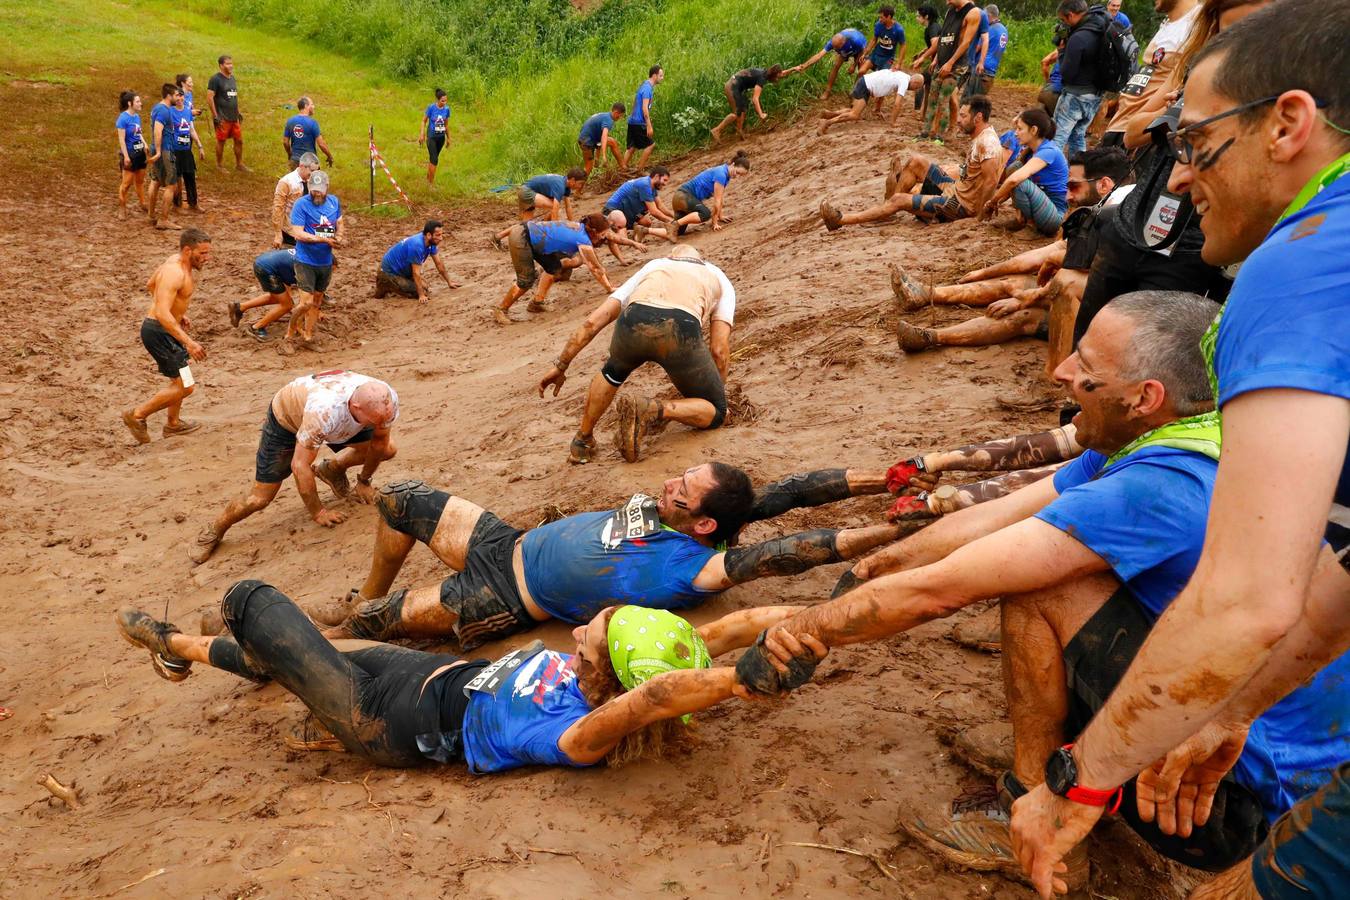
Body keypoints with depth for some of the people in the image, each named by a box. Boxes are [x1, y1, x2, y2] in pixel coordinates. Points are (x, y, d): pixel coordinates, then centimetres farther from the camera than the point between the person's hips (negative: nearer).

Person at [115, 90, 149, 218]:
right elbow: (121, 139, -17)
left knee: (140, 180, 17)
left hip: (140, 153, 7)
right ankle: (121, 208, 12)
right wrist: (126, 156, -20)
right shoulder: (123, 118, -17)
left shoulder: (137, 116, 3)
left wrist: (145, 145, 2)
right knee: (127, 183, 0)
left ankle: (143, 204, 29)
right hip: (130, 154, -7)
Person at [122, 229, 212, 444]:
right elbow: (162, 313, -34)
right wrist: (188, 342, -39)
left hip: (163, 328, 11)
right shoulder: (175, 273, -25)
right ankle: (137, 415, 5)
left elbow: (151, 285, 24)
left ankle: (173, 423, 41)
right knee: (184, 387, -8)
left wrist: (179, 313, 25)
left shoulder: (178, 263, 6)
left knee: (181, 377, 26)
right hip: (157, 331, -11)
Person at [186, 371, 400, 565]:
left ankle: (332, 471, 20)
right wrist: (317, 512, -23)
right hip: (286, 417, -5)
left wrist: (364, 481, 2)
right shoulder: (324, 411, -47)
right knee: (260, 497, -6)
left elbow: (380, 443, -10)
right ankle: (213, 533, 21)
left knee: (388, 450, -3)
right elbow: (300, 466, -35)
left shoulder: (386, 400, -33)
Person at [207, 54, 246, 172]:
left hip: (234, 117, 7)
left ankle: (239, 164, 23)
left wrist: (238, 112, 18)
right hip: (222, 118, -7)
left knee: (239, 140, 9)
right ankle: (220, 165, 15)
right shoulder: (215, 79, -11)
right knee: (221, 141, 3)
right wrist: (215, 116, -17)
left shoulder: (232, 78, 12)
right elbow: (209, 98, -14)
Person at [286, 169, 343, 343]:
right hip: (306, 261, -6)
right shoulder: (301, 204, -14)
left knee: (317, 301, 16)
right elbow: (298, 233, -20)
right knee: (306, 302, -11)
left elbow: (340, 224, 14)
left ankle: (308, 334, 30)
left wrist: (338, 236, -9)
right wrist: (324, 239, -27)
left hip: (326, 262, 6)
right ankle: (292, 326, 16)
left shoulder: (334, 202, 3)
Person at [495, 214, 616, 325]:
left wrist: (607, 280, 25)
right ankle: (500, 309, 9)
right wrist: (610, 288, 2)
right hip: (520, 238, -10)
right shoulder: (583, 240, -18)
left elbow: (595, 260, 19)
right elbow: (595, 269, -9)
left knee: (553, 267, 15)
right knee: (527, 280, -7)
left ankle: (537, 302, 22)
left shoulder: (580, 227, 7)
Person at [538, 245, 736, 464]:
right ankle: (654, 411, -4)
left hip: (634, 322, 3)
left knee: (613, 373, 40)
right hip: (680, 330, -3)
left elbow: (592, 322, 30)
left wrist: (560, 366, 34)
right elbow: (719, 349, 23)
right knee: (716, 412, 20)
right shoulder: (719, 277, 36)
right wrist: (720, 392, 38)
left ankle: (583, 441, 34)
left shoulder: (652, 266, 39)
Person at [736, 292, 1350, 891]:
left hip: (1252, 801, -9)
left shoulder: (1155, 490, -29)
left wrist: (803, 632, -11)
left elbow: (933, 591, -25)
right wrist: (853, 586, 4)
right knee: (1035, 559, 9)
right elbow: (980, 524, 2)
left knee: (1038, 584, -18)